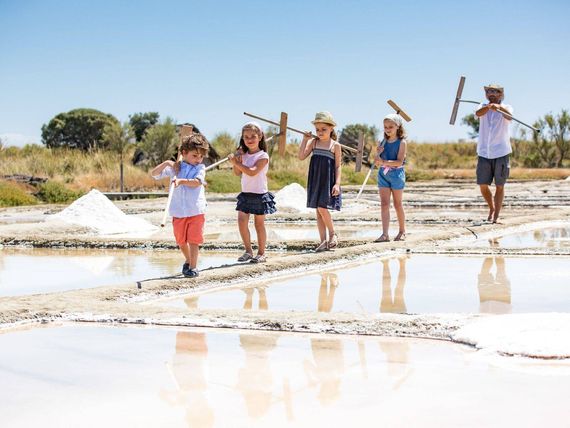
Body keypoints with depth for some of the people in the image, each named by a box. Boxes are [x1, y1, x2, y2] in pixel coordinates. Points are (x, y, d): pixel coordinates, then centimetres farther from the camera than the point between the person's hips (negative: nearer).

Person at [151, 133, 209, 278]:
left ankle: (193, 266, 2)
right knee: (181, 240, 14)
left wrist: (182, 181, -30)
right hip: (178, 210, 3)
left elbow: (197, 182, -19)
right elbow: (154, 174, 3)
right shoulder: (175, 167, 4)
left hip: (196, 210, -3)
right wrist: (166, 163, -9)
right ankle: (188, 260, 36)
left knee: (194, 240, -5)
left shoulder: (200, 168, -1)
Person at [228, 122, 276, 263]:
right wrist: (237, 158, -5)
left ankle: (261, 253, 14)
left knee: (259, 224, 4)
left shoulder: (263, 156, -11)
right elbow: (237, 173, 6)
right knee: (242, 221, -3)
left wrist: (237, 163, -21)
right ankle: (248, 251, 10)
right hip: (245, 193, 5)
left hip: (259, 194, -5)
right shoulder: (243, 155, 8)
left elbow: (252, 172, -23)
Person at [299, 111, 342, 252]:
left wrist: (337, 183, -11)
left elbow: (338, 166, -2)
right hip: (315, 181, 4)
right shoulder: (313, 142, 8)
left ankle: (333, 234, 6)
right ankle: (323, 241, 10)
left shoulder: (335, 145, -1)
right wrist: (305, 140, -3)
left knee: (322, 208, -15)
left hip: (328, 181, -4)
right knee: (318, 210, 5)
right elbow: (301, 156, 1)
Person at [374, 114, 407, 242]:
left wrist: (384, 161, -25)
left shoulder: (401, 142, -5)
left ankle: (402, 232, 20)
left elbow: (399, 162, -16)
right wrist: (378, 154, -10)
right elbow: (377, 163, 10)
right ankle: (385, 234, -10)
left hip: (396, 174, -4)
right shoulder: (383, 142, 9)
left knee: (397, 204, 6)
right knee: (384, 204, -5)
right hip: (383, 174, 4)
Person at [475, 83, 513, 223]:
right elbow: (478, 113, -18)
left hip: (501, 153, -2)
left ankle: (496, 216, 6)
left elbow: (509, 116, -24)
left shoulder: (506, 108, 1)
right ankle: (491, 208, 28)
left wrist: (499, 107, -45)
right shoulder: (483, 107, 7)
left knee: (499, 186, 0)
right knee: (483, 185, 4)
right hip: (484, 153, 2)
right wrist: (488, 106, -40)